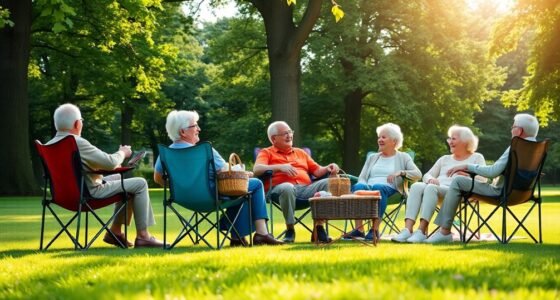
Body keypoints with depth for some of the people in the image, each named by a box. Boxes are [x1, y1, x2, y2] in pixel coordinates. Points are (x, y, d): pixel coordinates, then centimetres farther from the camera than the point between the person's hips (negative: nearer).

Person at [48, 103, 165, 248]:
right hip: (90, 193, -10)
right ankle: (142, 235, 2)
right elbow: (110, 162, -22)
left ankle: (115, 231, 26)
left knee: (123, 179, 26)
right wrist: (122, 153, 0)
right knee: (140, 184, 0)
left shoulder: (49, 146, 3)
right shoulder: (78, 143, -24)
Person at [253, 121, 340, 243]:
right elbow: (257, 169, -2)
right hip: (279, 187, -4)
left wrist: (328, 169, 2)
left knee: (328, 183, -22)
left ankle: (320, 227, -22)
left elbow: (317, 171, 25)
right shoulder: (267, 153, 18)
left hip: (306, 188, 4)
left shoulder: (301, 153, 33)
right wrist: (280, 167, -15)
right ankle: (290, 229, -25)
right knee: (287, 188, -40)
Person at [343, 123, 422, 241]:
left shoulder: (403, 157, 19)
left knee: (378, 187, -39)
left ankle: (375, 230, -42)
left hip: (389, 189, -3)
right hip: (369, 187, 3)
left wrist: (400, 172, -13)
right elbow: (361, 178, 17)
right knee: (358, 186, -34)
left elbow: (418, 174, 4)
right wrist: (365, 186, -7)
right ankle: (359, 229, -43)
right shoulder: (372, 158, 30)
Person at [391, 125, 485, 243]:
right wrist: (430, 179, -2)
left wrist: (466, 174, -15)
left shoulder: (477, 158, 18)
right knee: (416, 186, -30)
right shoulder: (445, 159, 31)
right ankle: (407, 230, -43)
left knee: (431, 188, -36)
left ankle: (421, 231, -45)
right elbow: (426, 175, 22)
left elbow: (482, 180, 2)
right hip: (437, 187, 5)